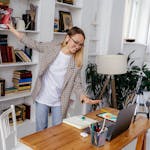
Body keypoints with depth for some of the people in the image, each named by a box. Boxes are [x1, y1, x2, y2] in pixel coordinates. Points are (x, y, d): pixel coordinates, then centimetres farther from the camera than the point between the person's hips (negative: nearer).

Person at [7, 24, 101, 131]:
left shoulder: (77, 62, -7)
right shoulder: (51, 47, -7)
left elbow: (77, 84, -4)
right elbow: (31, 43, 4)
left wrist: (85, 98, -21)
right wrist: (12, 29, 7)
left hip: (59, 102, 0)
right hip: (42, 98, 0)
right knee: (40, 130, 14)